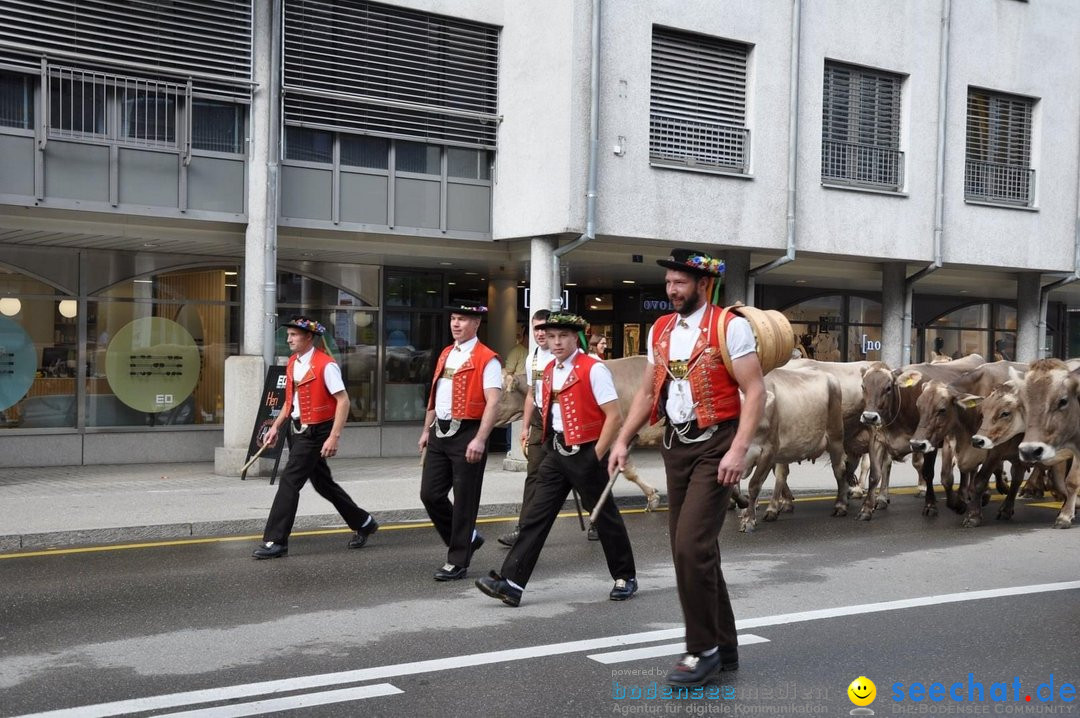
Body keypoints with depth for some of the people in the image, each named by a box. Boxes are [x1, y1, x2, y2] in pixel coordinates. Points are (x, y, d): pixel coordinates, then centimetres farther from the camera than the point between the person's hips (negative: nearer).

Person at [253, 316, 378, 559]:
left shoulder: (326, 365, -17)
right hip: (298, 430, 9)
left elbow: (343, 401, -19)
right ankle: (363, 523, 32)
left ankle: (275, 541, -2)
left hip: (315, 432, -9)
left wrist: (334, 437, -24)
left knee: (289, 482, -10)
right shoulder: (292, 362, 9)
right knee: (322, 483, 17)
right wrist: (276, 426, 11)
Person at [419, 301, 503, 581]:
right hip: (440, 433, 8)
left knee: (464, 501, 1)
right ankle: (466, 538, 27)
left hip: (466, 435, -7)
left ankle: (457, 561, 12)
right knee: (430, 495, 8)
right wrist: (426, 430, 19)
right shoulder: (445, 354, 14)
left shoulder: (487, 359, -10)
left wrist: (479, 440, -24)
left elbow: (492, 402, -17)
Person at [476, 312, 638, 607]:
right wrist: (552, 446, 13)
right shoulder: (549, 371, 10)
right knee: (535, 515, 0)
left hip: (586, 453, -6)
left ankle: (625, 577, 25)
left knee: (605, 517, 7)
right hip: (556, 453, 7)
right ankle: (511, 583, -2)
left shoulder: (593, 369, -12)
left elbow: (614, 416, -15)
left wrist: (596, 455, -14)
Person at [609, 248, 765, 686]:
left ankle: (703, 649, 2)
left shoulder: (729, 327, -9)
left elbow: (755, 391, -13)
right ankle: (724, 647, 25)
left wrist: (738, 451, -22)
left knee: (691, 546, -15)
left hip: (714, 446, -7)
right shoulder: (660, 331, 11)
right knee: (693, 550, 11)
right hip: (676, 447, 7)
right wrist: (623, 441, 9)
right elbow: (648, 392, 17)